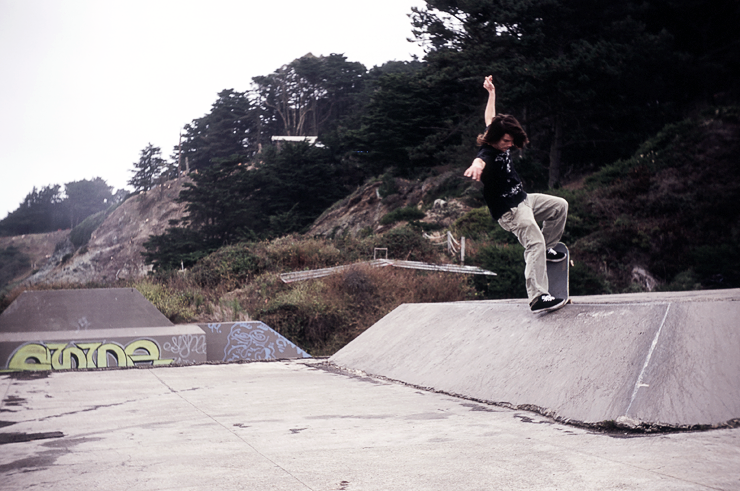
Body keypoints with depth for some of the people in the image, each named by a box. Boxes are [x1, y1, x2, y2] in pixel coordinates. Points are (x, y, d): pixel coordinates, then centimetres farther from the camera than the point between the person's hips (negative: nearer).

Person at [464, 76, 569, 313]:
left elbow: (490, 118, 21)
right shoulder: (488, 155, -26)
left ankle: (547, 249, 27)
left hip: (523, 199, 10)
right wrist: (475, 167, -77)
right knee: (535, 243, -20)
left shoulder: (500, 143, 2)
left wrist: (492, 92, 28)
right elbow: (480, 161, -53)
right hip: (509, 209, -10)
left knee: (560, 206, 17)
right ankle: (538, 298, -27)